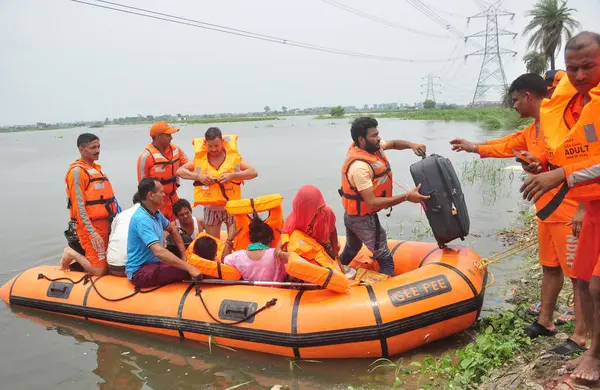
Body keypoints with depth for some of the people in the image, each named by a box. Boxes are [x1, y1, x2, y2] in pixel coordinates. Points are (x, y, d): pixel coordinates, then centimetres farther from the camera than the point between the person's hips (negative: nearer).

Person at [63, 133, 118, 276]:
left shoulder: (96, 168, 15)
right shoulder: (77, 171, -11)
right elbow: (79, 206, -16)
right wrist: (92, 233, -20)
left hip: (105, 224, 8)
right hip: (90, 226, -8)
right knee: (100, 270, -11)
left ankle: (74, 255, 28)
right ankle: (72, 254, 11)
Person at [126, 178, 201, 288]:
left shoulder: (156, 213, 4)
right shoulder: (142, 219, -25)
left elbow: (172, 230, 22)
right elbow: (159, 251, -36)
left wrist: (184, 254, 9)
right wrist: (189, 268, -37)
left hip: (154, 263, 10)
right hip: (140, 272, -10)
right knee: (185, 270, -25)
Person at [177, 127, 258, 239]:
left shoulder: (233, 156, -8)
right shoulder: (200, 158, -3)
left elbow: (253, 172, -13)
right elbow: (180, 171, -3)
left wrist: (232, 175, -26)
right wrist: (198, 176, -19)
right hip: (211, 209, 2)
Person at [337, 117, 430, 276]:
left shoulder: (371, 146, -6)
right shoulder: (360, 166, -32)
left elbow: (392, 144, 11)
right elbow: (372, 202, -33)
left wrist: (412, 145, -10)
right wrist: (407, 197, -35)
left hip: (351, 215, 10)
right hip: (363, 219, -10)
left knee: (351, 250, 29)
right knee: (385, 258, 0)